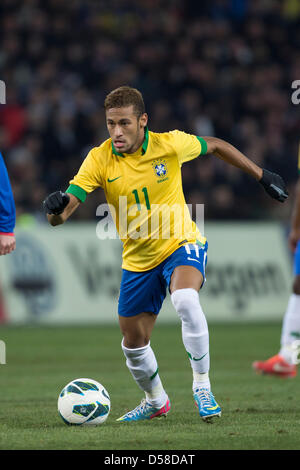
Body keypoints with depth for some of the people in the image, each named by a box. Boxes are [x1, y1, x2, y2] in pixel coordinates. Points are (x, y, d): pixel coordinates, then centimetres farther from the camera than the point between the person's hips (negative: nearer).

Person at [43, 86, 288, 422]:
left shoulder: (170, 144, -16)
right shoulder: (99, 160, -14)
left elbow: (215, 146, 5)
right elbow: (66, 207, -22)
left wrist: (262, 176, 10)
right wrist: (56, 209, -47)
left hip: (181, 244, -3)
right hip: (137, 260, 3)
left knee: (186, 301, -35)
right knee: (133, 343, 10)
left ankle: (202, 386, -19)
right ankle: (155, 401, 40)